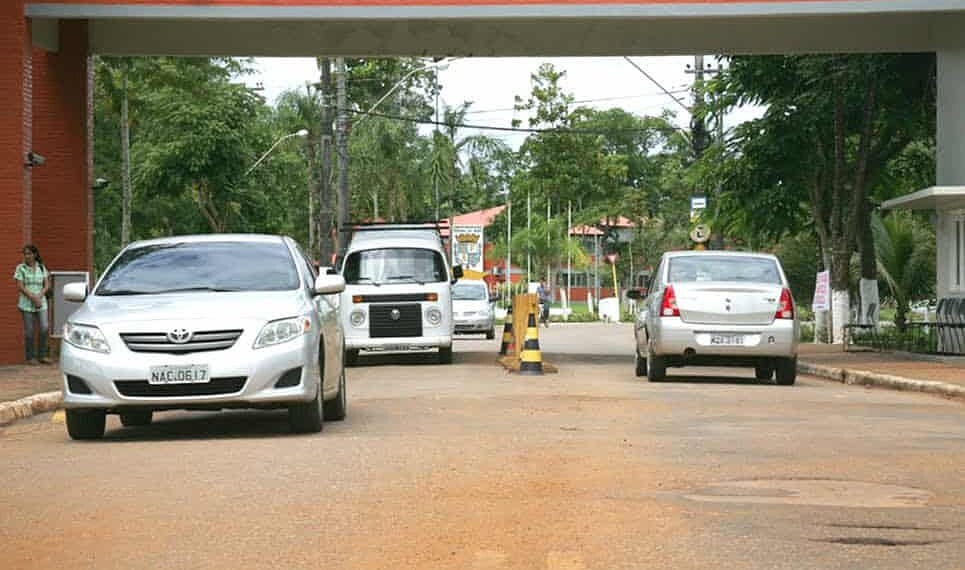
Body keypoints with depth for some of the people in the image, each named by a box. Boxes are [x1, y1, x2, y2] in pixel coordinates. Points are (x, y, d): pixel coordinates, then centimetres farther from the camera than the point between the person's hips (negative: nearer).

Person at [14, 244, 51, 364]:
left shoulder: (42, 268, 8)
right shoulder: (21, 268, -1)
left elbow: (47, 285, 5)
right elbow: (20, 287, -7)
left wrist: (39, 297, -12)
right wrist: (33, 298, -15)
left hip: (41, 303, 2)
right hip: (26, 304, -2)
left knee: (44, 328, -7)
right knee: (29, 331, -2)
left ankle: (42, 355, 3)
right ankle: (30, 357, 6)